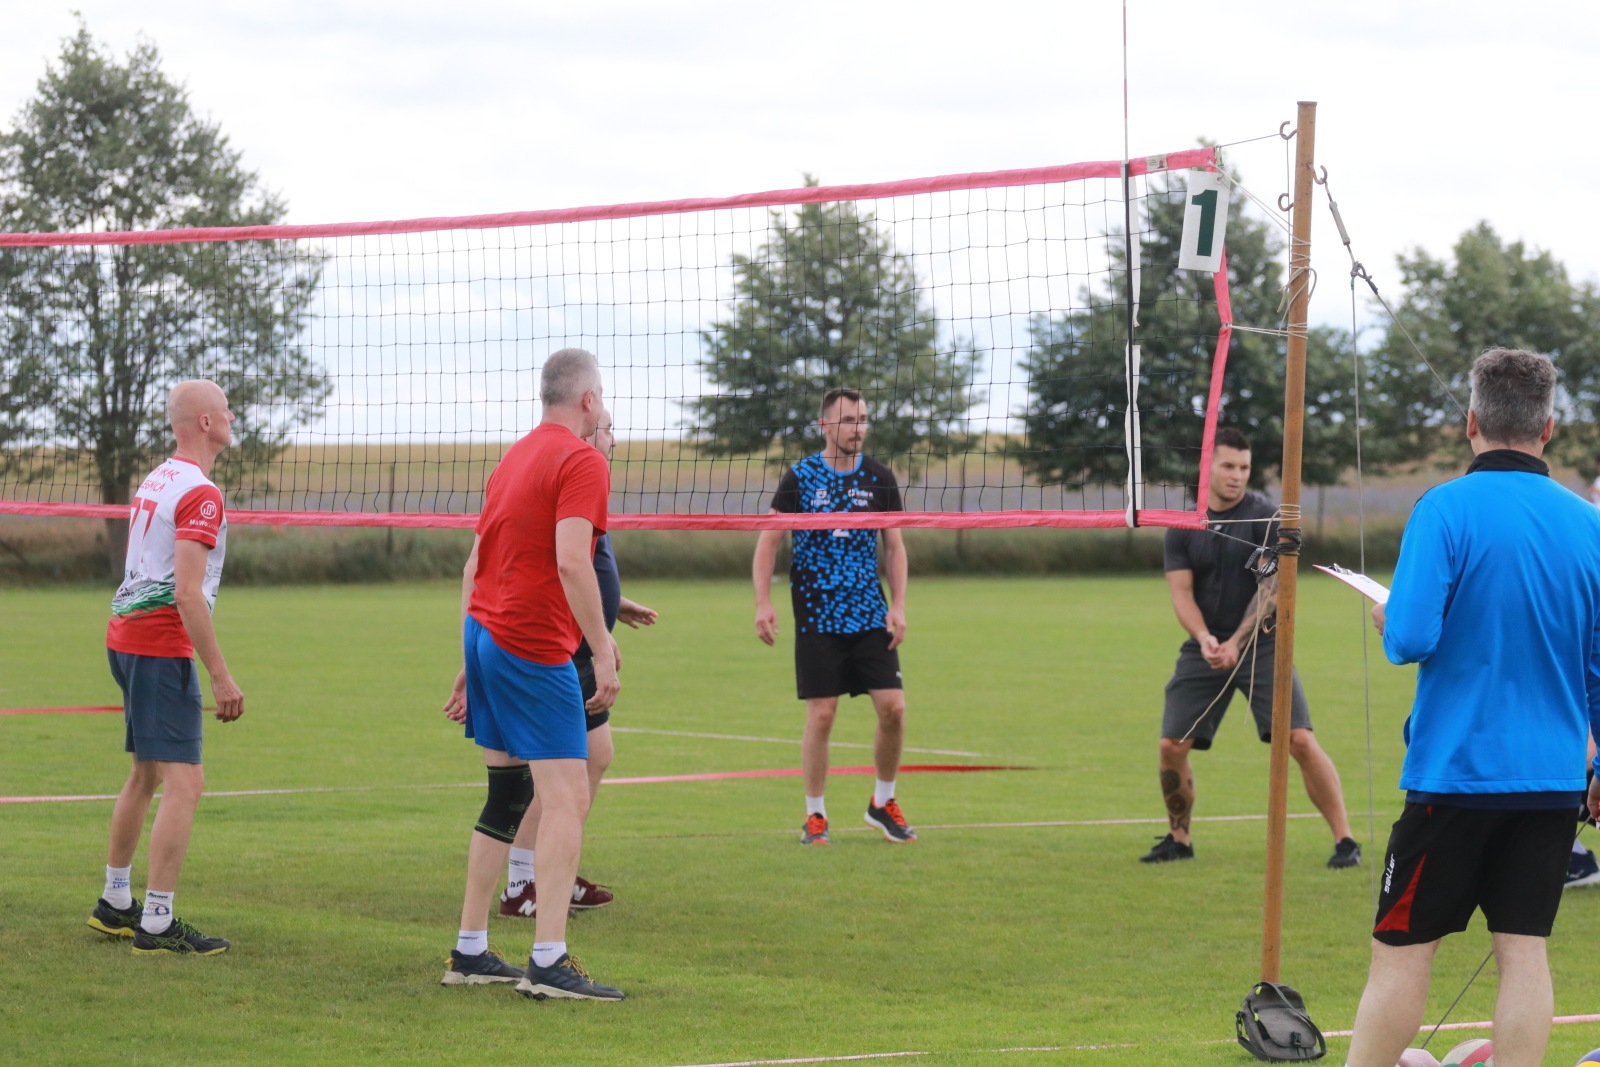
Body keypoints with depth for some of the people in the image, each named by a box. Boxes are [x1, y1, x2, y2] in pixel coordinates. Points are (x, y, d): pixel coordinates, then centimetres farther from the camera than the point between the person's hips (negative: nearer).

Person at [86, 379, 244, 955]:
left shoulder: (154, 482, 15)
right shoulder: (200, 494, -15)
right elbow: (188, 593, -22)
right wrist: (221, 675, -20)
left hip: (125, 636, 10)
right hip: (162, 646, -10)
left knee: (145, 775, 20)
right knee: (185, 783, -10)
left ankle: (115, 903, 29)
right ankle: (157, 925, -13)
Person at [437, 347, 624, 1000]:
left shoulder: (514, 459, 17)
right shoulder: (581, 462, -9)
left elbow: (473, 565, 19)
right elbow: (570, 560, -22)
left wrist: (470, 661, 22)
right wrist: (602, 648, -21)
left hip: (484, 634, 9)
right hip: (534, 649, -9)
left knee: (507, 796, 15)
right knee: (567, 798, -10)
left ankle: (470, 953, 16)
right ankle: (549, 962, -17)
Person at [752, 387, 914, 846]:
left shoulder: (880, 479, 5)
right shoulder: (800, 477, -2)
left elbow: (894, 547, 11)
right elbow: (768, 541, 1)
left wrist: (898, 606, 1)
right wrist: (763, 602, -9)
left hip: (870, 616, 2)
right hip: (817, 616, -2)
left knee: (893, 707, -5)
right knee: (821, 714, -4)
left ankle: (883, 802, 14)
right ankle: (814, 815, 9)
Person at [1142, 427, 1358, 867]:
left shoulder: (1266, 518, -6)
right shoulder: (1183, 527, 4)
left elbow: (1270, 588, -12)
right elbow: (1181, 592, -1)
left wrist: (1236, 644, -21)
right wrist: (1203, 638, -20)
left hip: (1261, 645, -3)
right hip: (1204, 648, 3)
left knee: (1300, 740, -15)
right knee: (1172, 746, -2)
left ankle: (1345, 840, -8)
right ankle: (1178, 839, 19)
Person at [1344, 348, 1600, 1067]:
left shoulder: (1446, 509, -11)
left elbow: (1410, 639, -19)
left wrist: (1387, 620, 5)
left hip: (1455, 772, -4)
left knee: (1402, 949, 3)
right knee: (1523, 950, 4)